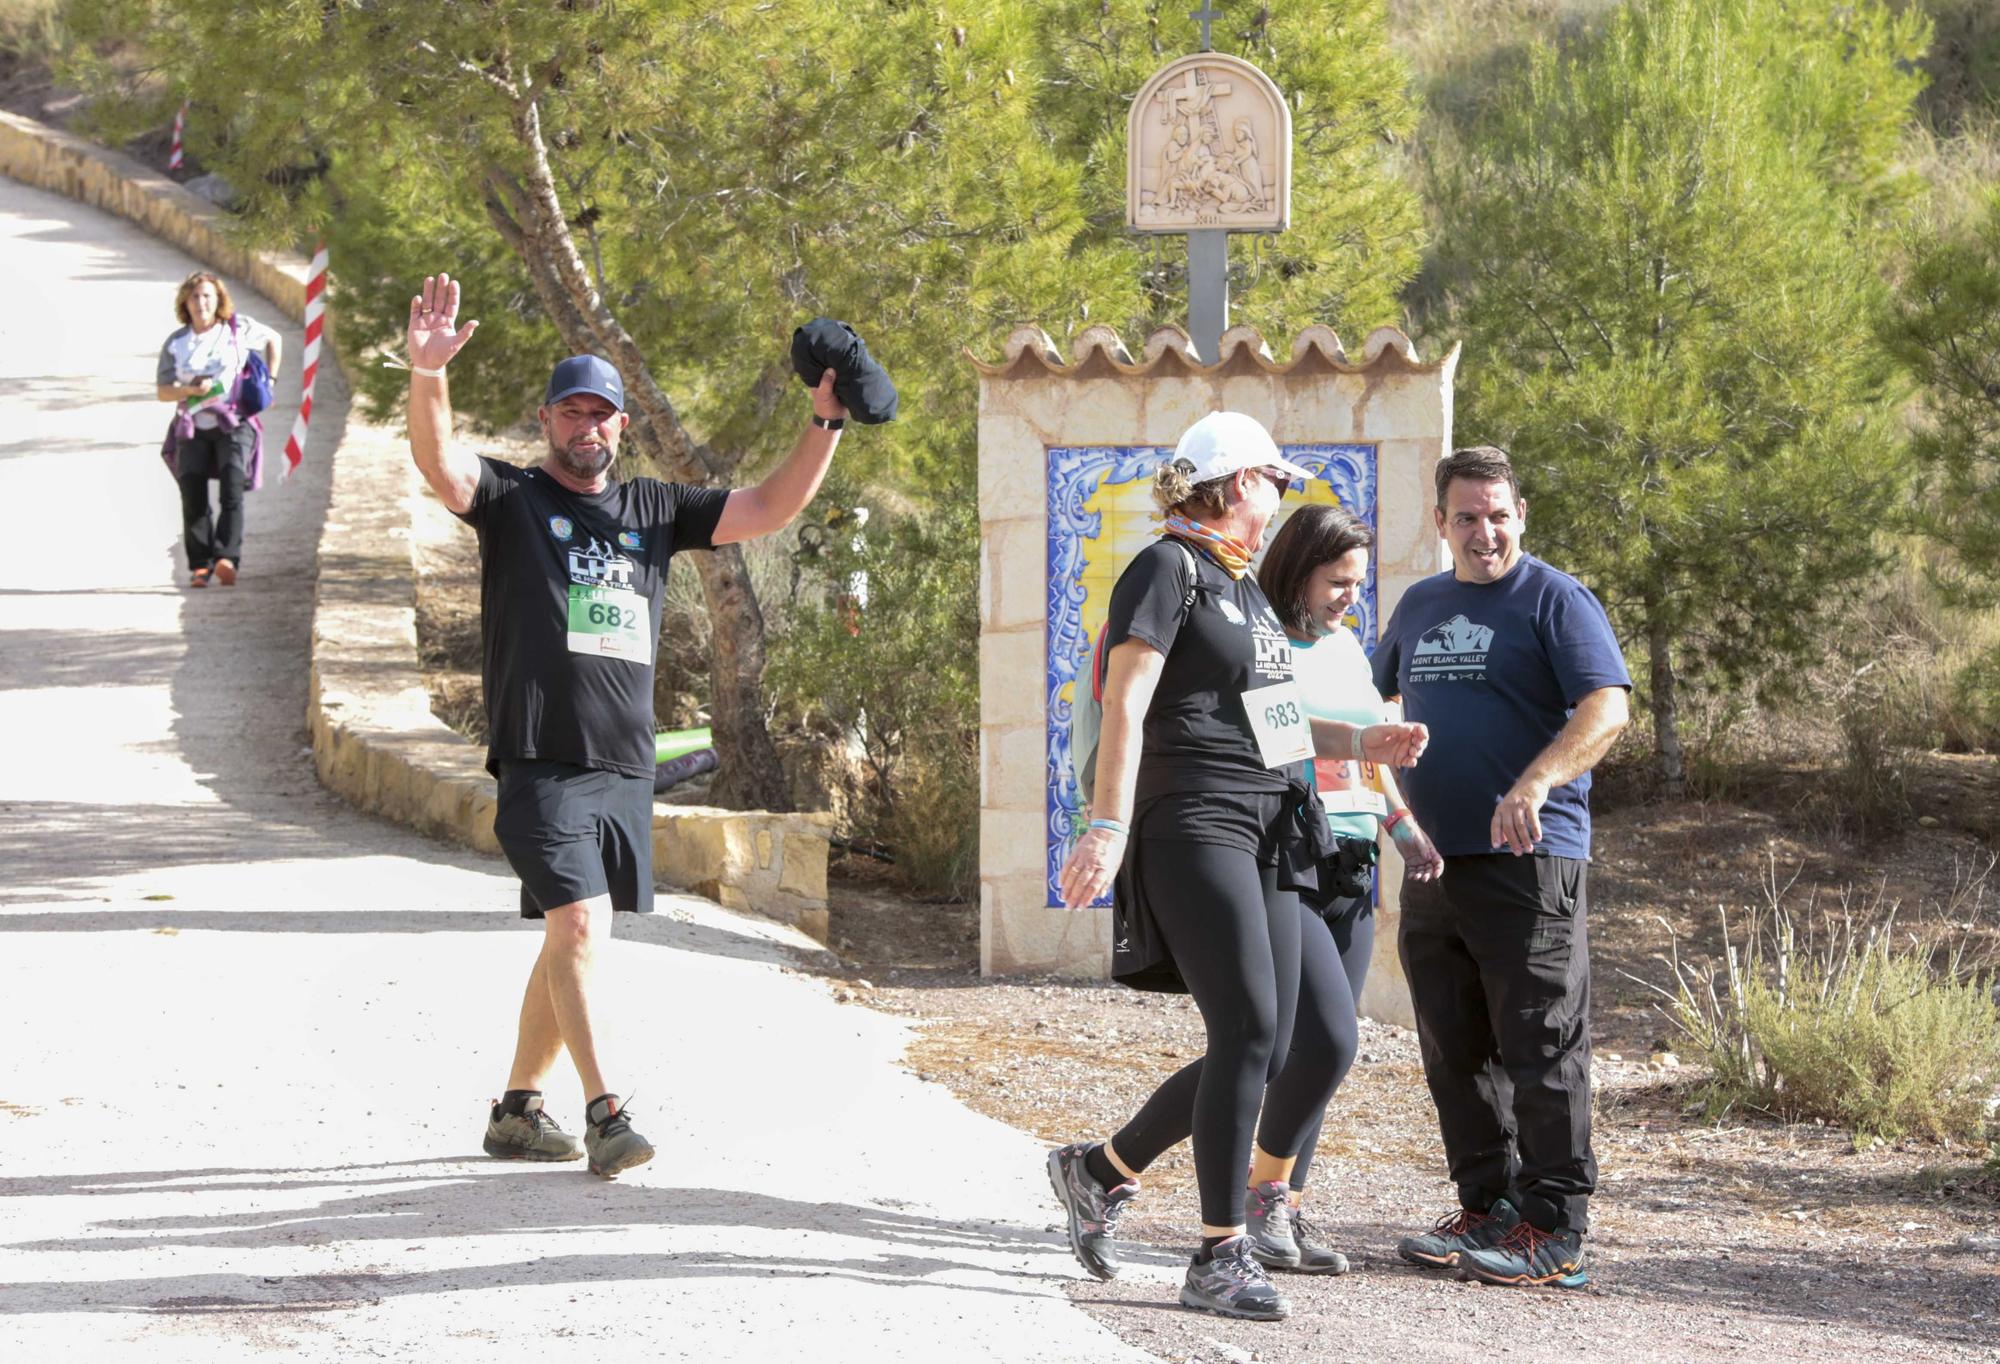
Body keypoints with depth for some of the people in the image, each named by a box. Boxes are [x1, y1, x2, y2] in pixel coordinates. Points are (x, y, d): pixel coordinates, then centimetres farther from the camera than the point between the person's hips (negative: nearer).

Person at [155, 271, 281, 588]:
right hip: (193, 428, 2)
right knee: (192, 492, -12)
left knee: (232, 488, -20)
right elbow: (162, 391, 7)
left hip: (235, 423, -2)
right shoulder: (175, 344, 8)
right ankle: (199, 565, -6)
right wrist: (190, 390, -12)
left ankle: (227, 559, -29)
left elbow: (274, 339, 23)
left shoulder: (240, 329, 5)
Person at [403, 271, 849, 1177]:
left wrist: (825, 426, 3)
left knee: (572, 938, 12)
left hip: (626, 765, 6)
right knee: (580, 926, -19)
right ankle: (603, 1112, -20)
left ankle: (518, 1110, 24)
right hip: (542, 762, -6)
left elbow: (767, 511, 15)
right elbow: (440, 463, -17)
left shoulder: (652, 510, 16)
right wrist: (428, 375, -36)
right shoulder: (511, 500, 2)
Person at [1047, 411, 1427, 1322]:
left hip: (1264, 833, 9)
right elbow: (1126, 705, -15)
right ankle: (1220, 1258, -12)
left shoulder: (1240, 586, 21)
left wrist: (1360, 742, 16)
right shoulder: (1166, 568, -6)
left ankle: (1100, 1170, 21)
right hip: (1193, 827, -9)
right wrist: (1109, 826, -25)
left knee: (1264, 1050, 5)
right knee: (1249, 1033, -16)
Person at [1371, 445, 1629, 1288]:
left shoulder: (1554, 601, -4)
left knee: (1541, 1048, -6)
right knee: (1454, 1050, 9)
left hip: (1529, 861, -7)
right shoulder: (1420, 607, 17)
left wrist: (1535, 782, -31)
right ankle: (1488, 1208, 18)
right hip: (1434, 860, 7)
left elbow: (1606, 709, -17)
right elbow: (1375, 696, 34)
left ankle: (1555, 1231, -3)